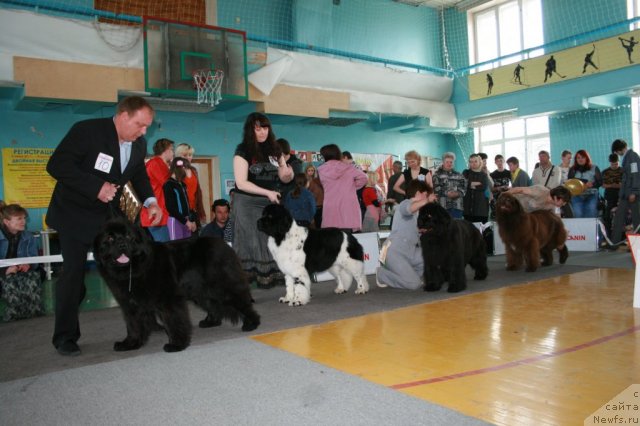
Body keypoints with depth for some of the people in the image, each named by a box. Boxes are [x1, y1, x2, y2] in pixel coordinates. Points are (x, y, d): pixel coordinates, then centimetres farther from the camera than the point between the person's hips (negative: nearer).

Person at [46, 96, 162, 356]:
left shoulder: (139, 145, -3)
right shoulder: (87, 130, -20)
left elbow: (139, 175, 12)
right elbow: (56, 165, -23)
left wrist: (150, 201, -7)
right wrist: (96, 187, -31)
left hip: (109, 213, 6)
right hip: (75, 213, -5)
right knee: (73, 271, -8)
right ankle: (65, 337, 6)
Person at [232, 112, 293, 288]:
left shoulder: (274, 149, 7)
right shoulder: (243, 151, -7)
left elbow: (283, 178, 15)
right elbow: (241, 183, -14)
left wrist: (288, 174, -10)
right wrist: (267, 192, -21)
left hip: (271, 203, 4)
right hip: (248, 203, -4)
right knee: (251, 241, -5)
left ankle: (273, 276, 5)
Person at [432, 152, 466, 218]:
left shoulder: (458, 175, 19)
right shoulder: (437, 174, 7)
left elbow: (464, 186, 7)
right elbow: (435, 187, -7)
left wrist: (458, 193, -13)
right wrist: (446, 193, -19)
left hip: (457, 205, 3)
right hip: (443, 204, -3)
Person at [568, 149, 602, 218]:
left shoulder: (594, 168, 5)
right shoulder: (572, 170, 9)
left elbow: (600, 182, 2)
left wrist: (592, 184, -17)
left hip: (591, 196, -1)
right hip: (577, 196, 1)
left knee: (591, 217, -3)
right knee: (578, 217, -3)